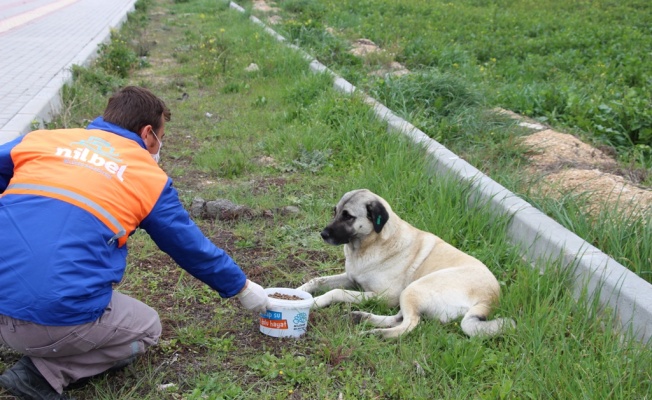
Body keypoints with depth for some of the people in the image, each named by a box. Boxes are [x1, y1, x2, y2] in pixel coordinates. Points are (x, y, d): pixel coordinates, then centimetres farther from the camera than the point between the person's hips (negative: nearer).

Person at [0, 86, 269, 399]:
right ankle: (46, 373, 4)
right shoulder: (150, 177, 6)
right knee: (146, 328, 23)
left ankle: (39, 352, 13)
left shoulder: (41, 139, 12)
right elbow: (193, 248, 16)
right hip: (60, 318, -5)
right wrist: (242, 287, 32)